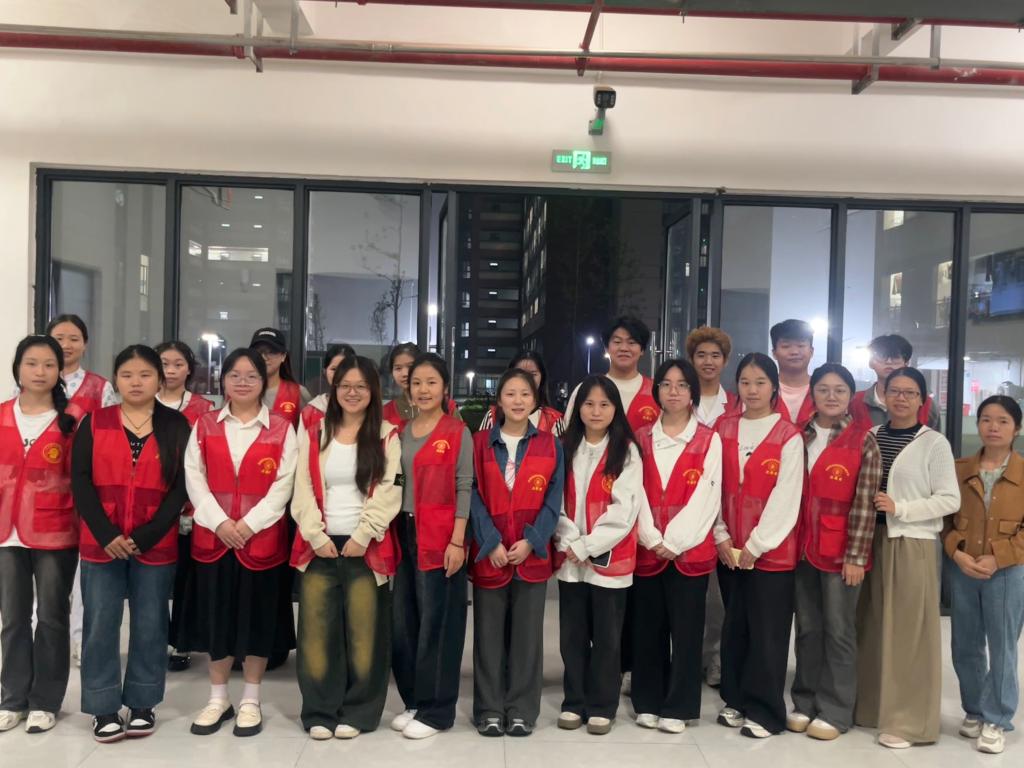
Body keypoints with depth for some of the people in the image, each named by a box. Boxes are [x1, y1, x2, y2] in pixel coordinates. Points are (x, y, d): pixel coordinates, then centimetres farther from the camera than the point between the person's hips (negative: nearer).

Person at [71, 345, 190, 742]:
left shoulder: (177, 426, 1)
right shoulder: (94, 423, 4)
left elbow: (181, 487, -4)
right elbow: (81, 482, -2)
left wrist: (145, 536, -12)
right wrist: (106, 535, -12)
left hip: (156, 545, -1)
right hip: (101, 543, 1)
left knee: (150, 624, 7)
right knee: (100, 624, 5)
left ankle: (142, 704, 22)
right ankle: (104, 708, 17)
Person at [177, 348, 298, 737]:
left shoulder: (282, 428, 1)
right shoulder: (205, 425, 8)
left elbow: (283, 484, -5)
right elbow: (194, 477, 1)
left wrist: (250, 523, -14)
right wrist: (219, 521, -12)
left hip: (262, 537, -2)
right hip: (212, 535, 2)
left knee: (257, 617, 5)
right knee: (215, 615, 8)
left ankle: (250, 701, 19)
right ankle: (218, 699, 23)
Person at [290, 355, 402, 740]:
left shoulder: (388, 436, 4)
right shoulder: (313, 434, 11)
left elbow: (388, 492, -5)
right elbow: (304, 489, 4)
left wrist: (362, 536, -12)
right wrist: (316, 535, -7)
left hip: (366, 547, -2)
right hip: (320, 545, 2)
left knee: (364, 632, 0)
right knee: (317, 630, 2)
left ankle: (357, 713, 12)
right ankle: (319, 712, 14)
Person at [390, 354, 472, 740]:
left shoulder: (458, 432, -4)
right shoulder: (401, 431, 12)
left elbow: (464, 489, -7)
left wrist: (457, 541, -13)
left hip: (440, 537, -5)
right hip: (403, 534, 6)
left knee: (435, 622, 1)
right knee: (402, 621, 9)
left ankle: (435, 710, 12)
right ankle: (413, 701, 24)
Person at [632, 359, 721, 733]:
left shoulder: (709, 440, 2)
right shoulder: (641, 438, 9)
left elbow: (707, 498, -6)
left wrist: (674, 541, -11)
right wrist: (652, 539, -9)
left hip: (690, 549, -2)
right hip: (647, 548, 2)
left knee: (685, 628, 2)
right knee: (647, 627, 7)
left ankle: (677, 707, 14)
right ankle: (648, 703, 20)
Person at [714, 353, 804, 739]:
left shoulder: (789, 436, -6)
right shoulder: (723, 429, 7)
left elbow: (785, 499, -10)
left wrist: (756, 545, -12)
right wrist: (721, 536, -3)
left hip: (771, 550, -4)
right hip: (729, 549, 4)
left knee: (767, 633, 1)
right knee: (734, 627, 13)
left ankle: (765, 711, 13)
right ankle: (736, 700, 26)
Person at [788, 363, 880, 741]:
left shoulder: (864, 441, -4)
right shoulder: (800, 437, 8)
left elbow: (865, 503, -8)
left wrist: (856, 555, -12)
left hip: (841, 550, -4)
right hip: (802, 547, 4)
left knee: (838, 631, 5)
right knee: (807, 629, 12)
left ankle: (834, 711, 15)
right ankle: (805, 703, 23)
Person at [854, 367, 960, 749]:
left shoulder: (934, 443, -2)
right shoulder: (869, 437, 8)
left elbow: (950, 500, -5)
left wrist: (900, 508, -15)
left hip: (912, 545, -4)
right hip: (870, 541, 4)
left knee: (908, 631, 0)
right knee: (871, 626, 10)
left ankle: (907, 720, 10)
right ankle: (869, 706, 24)